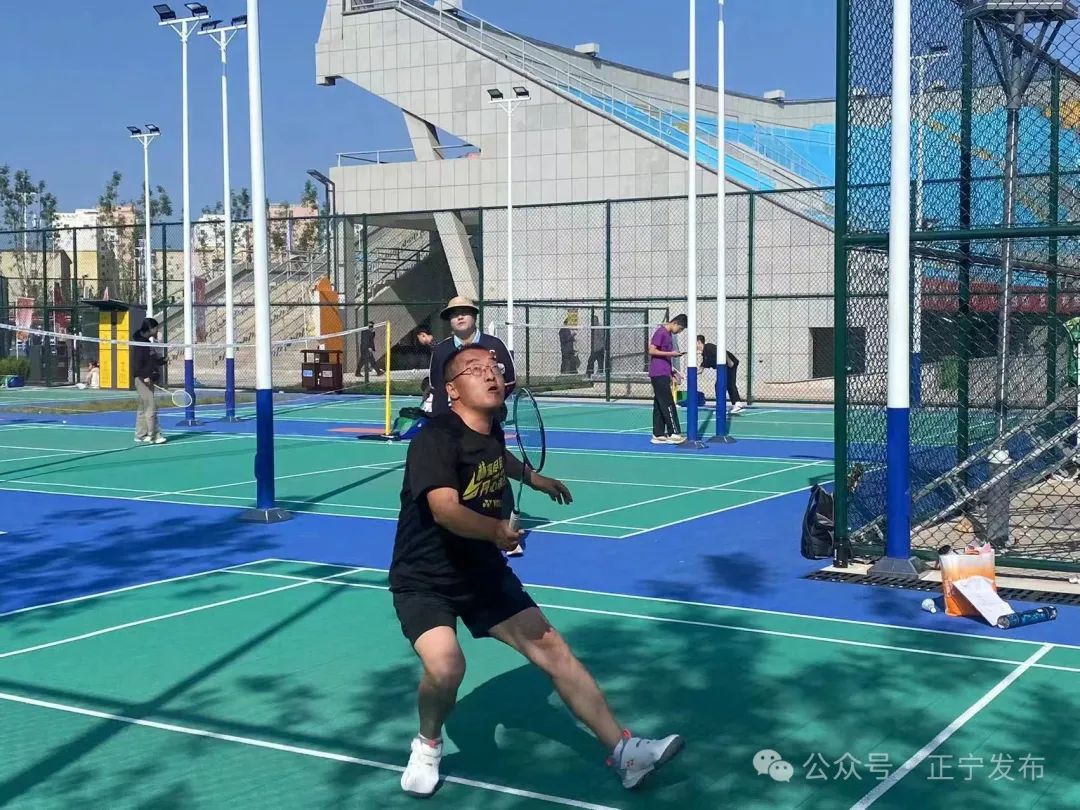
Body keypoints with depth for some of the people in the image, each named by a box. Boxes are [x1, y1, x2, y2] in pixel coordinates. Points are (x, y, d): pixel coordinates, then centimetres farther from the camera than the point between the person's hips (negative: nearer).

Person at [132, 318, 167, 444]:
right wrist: (144, 376, -25)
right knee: (151, 406, -11)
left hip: (148, 379, 10)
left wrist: (162, 360, 5)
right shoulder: (140, 342, -12)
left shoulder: (149, 342, 15)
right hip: (142, 379, -10)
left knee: (143, 408, 13)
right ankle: (153, 435, -10)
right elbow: (137, 363, -19)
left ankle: (140, 434, 19)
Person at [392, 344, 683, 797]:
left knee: (552, 649, -1)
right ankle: (428, 745, 5)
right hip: (424, 580, -7)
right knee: (446, 667, -29)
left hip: (484, 572, 7)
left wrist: (534, 479, 40)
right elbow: (446, 510, -40)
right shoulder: (436, 438, -23)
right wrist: (495, 529, -53)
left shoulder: (491, 430, 1)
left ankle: (623, 751, 7)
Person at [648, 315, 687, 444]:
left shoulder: (669, 334, 17)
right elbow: (652, 351, -16)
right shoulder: (661, 332, -11)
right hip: (658, 374, -9)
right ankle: (673, 433, -7)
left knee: (659, 405, 8)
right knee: (668, 405, -8)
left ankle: (658, 435, 10)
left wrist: (672, 372, 17)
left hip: (663, 374, 9)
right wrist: (671, 353, -16)